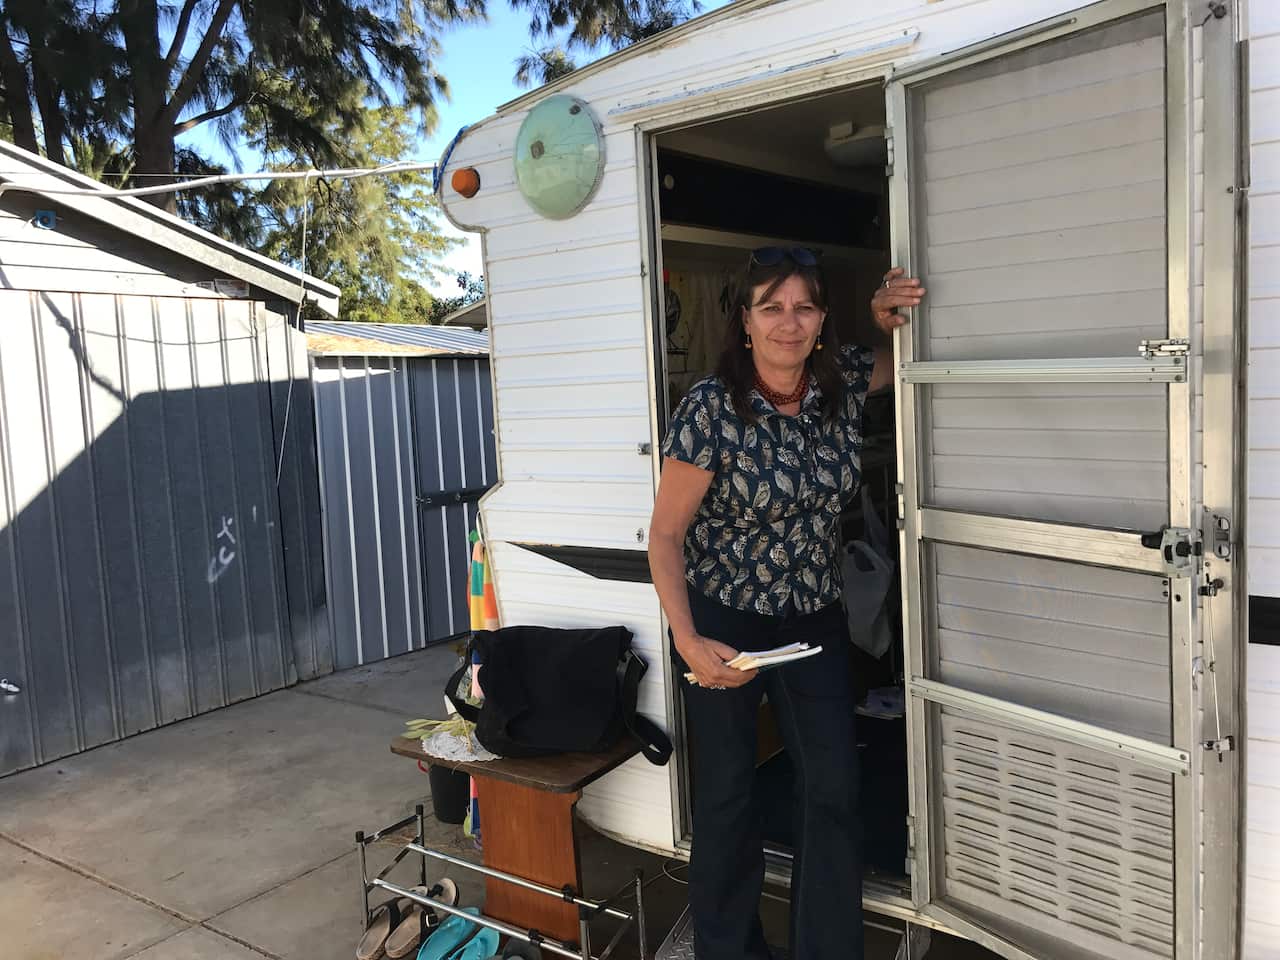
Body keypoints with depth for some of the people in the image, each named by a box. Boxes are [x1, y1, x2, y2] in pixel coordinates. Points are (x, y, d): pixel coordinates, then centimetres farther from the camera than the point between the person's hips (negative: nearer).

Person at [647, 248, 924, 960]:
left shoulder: (845, 382, -7)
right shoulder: (712, 409, -20)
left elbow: (898, 361, 18)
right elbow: (665, 535, -14)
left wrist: (888, 321, -6)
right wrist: (688, 642, -23)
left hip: (816, 620, 4)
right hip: (723, 623, -3)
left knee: (836, 792, 1)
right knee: (728, 795, 9)